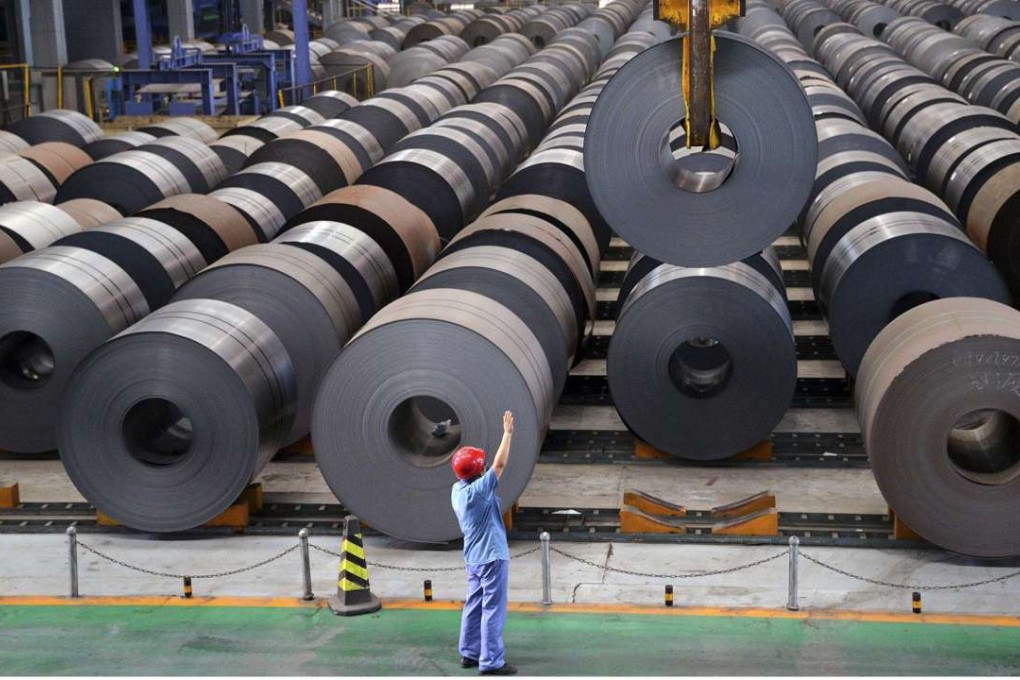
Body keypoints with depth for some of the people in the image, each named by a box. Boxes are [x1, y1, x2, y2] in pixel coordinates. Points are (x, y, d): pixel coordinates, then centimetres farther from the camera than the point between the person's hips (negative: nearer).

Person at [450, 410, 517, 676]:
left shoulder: (457, 490, 4)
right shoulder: (478, 490, -21)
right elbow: (500, 464, -21)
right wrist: (508, 433, -14)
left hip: (473, 558, 9)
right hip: (492, 557, -9)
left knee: (474, 606, 16)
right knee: (493, 610, -5)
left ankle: (469, 653, 23)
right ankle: (491, 662, -3)